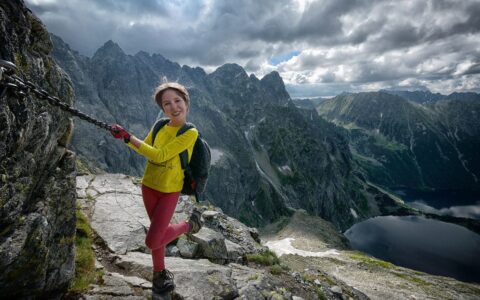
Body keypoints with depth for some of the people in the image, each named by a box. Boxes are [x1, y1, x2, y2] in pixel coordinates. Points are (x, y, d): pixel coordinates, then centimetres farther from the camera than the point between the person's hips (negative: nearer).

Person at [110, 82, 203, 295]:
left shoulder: (190, 133, -20)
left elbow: (159, 155, -26)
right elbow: (144, 148, 10)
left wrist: (129, 137, -22)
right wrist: (125, 138, -6)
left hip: (169, 191, -5)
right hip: (149, 186, 5)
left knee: (152, 241, -3)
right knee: (158, 230, 19)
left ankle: (188, 225, 21)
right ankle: (160, 272, 41)